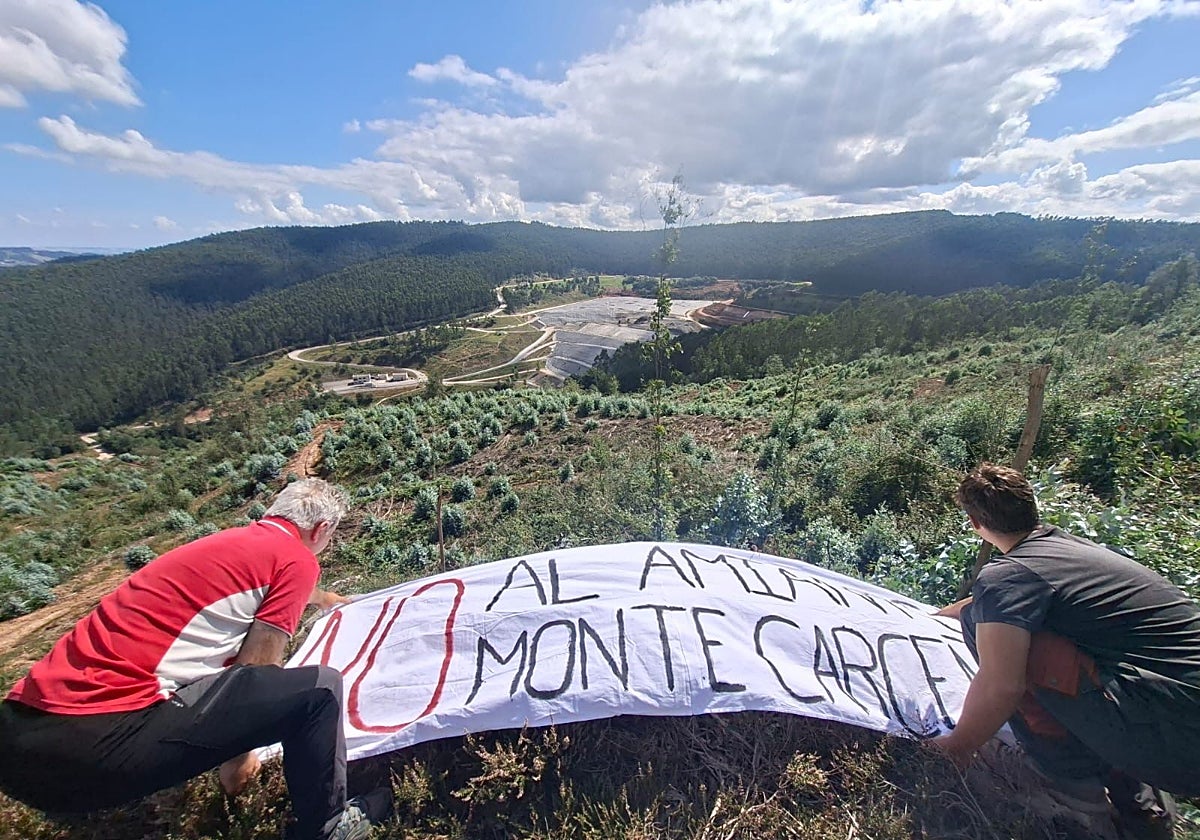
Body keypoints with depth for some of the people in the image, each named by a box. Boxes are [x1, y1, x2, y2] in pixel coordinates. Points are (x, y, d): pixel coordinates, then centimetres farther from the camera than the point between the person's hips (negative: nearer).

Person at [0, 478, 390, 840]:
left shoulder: (239, 540, 19)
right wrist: (238, 756, 14)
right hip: (97, 742, -9)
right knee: (319, 688, -5)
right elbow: (255, 673, -5)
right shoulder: (297, 559, -7)